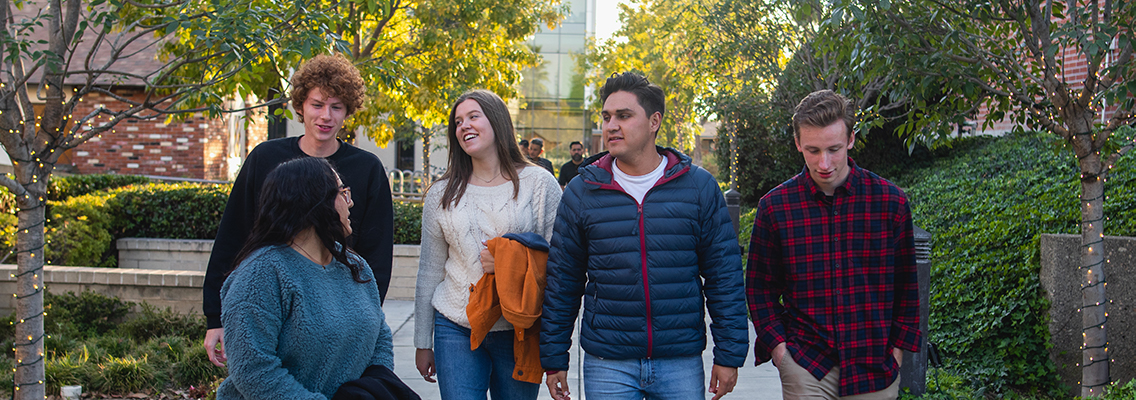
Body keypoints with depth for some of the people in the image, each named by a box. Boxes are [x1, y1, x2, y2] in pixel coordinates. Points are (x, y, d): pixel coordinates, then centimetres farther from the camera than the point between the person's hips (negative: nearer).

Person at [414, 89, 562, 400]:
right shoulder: (442, 194, 8)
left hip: (519, 331, -1)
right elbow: (430, 271, 12)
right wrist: (423, 343, 12)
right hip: (456, 329, 2)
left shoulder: (538, 183, 0)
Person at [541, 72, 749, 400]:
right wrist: (554, 360, 5)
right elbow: (562, 282, 6)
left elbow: (724, 275, 2)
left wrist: (729, 355, -1)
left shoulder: (699, 186, 1)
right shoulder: (581, 191, 3)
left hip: (681, 365, 0)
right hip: (607, 366, 0)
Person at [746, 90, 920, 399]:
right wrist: (777, 344, -2)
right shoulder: (774, 206, 0)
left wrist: (898, 346, 4)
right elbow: (760, 286, 8)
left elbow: (906, 284, 10)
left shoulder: (890, 201, 1)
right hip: (804, 363, -1)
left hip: (874, 368, 1)